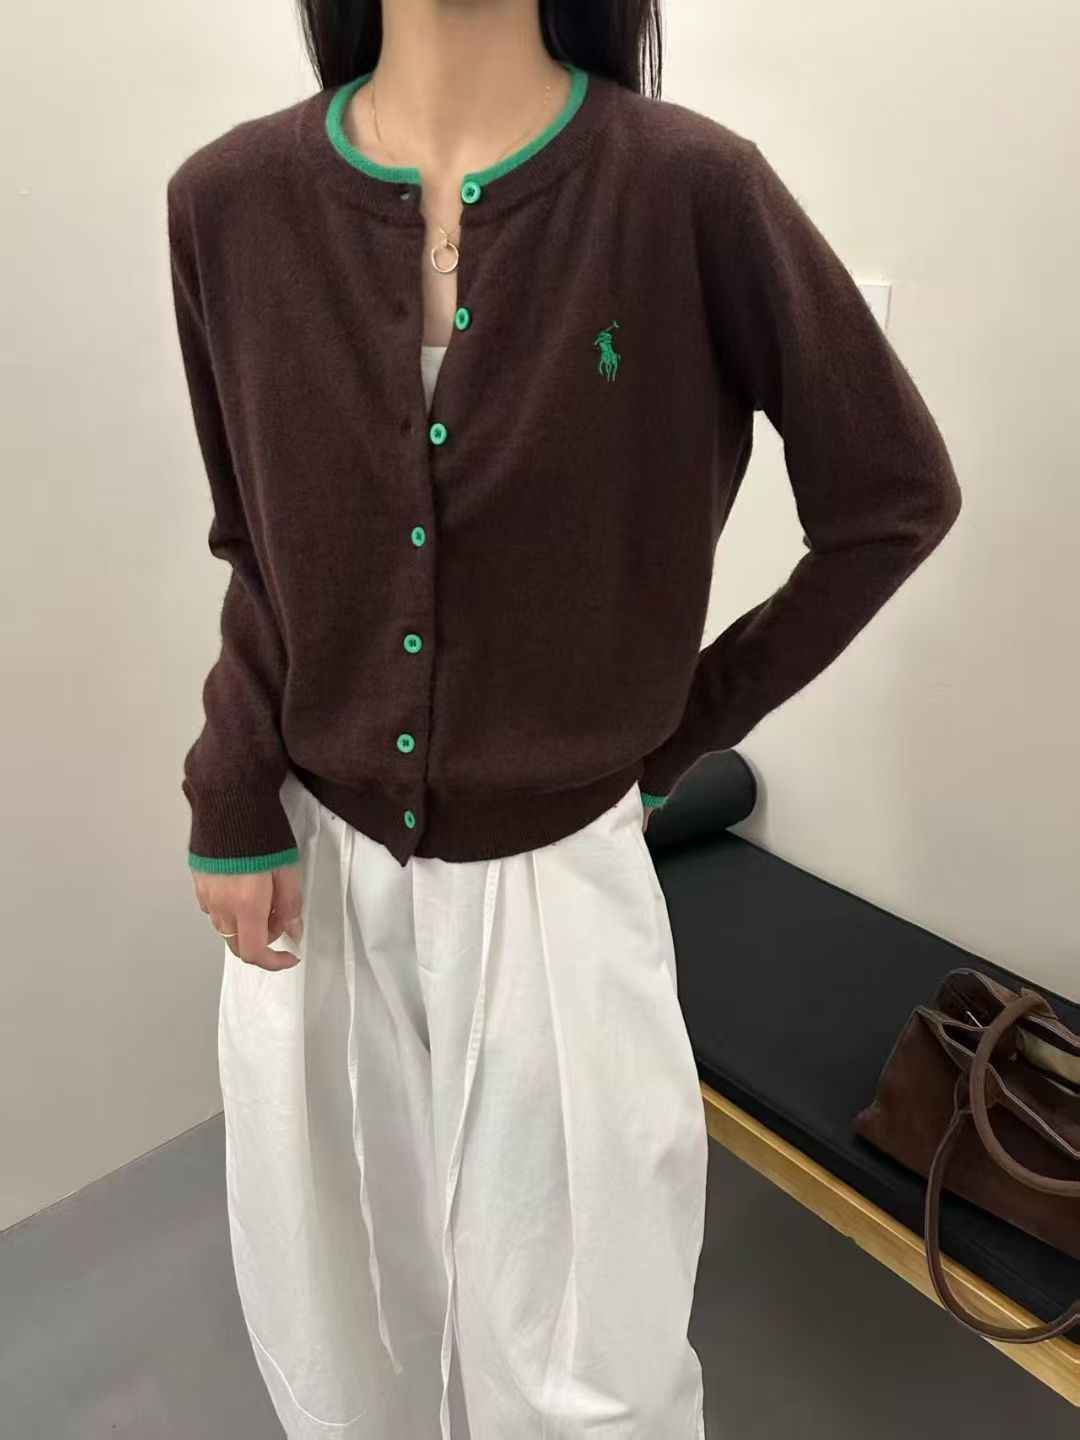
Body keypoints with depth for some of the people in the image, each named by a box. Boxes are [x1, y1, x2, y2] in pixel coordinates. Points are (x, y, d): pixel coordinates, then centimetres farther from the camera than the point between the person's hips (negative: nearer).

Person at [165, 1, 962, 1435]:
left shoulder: (690, 188, -13)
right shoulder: (231, 199, -3)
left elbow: (895, 494, -3)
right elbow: (260, 552, 6)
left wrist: (685, 728, -1)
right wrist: (231, 804, -3)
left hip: (555, 875, -2)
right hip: (311, 865, 3)